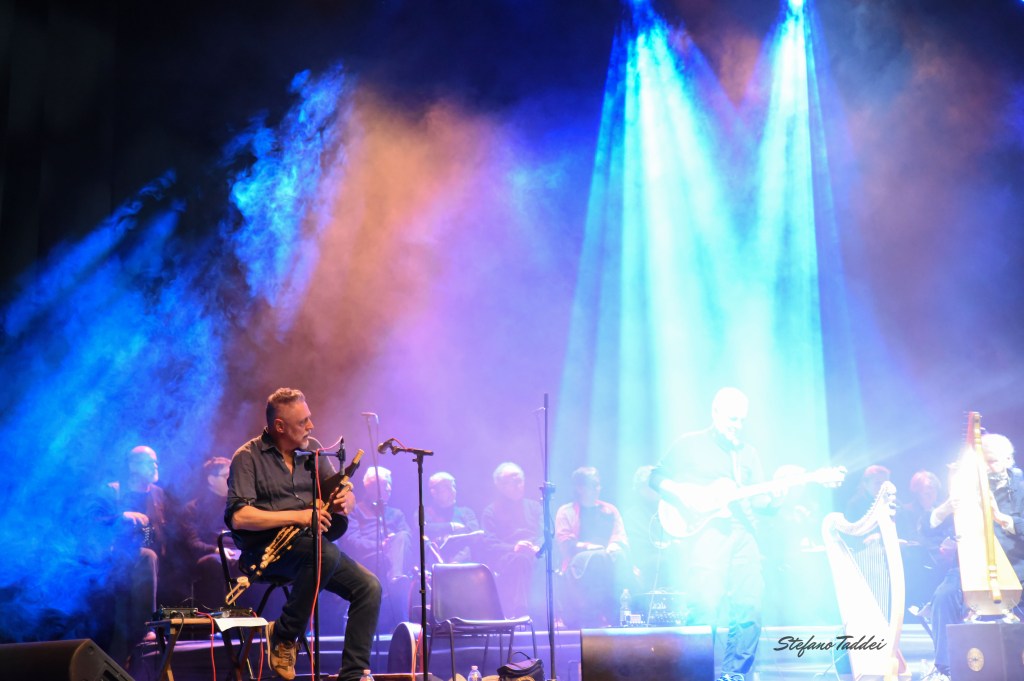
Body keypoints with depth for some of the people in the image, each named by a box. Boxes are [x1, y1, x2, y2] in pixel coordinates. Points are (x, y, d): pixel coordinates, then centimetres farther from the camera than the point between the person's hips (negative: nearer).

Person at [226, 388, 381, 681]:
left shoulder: (312, 449, 11)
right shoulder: (248, 457, -6)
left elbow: (346, 496, 13)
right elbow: (239, 517, -18)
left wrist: (344, 500, -13)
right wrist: (298, 516, -22)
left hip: (311, 546, 6)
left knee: (369, 587, -12)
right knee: (326, 553, -35)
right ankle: (283, 635, -15)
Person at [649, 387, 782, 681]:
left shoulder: (748, 453, 21)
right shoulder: (690, 444, 7)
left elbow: (759, 501, 17)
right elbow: (657, 477, 3)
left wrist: (776, 496, -5)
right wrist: (687, 497, -12)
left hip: (743, 537, 5)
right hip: (707, 534, -5)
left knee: (749, 610, -2)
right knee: (705, 611, -11)